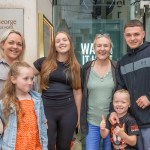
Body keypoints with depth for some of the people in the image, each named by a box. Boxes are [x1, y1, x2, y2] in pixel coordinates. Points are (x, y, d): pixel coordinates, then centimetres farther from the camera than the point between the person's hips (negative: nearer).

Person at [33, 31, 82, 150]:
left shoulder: (75, 66, 7)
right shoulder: (44, 62, 2)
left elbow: (77, 92, 8)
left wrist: (78, 115, 10)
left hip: (68, 110, 1)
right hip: (47, 109, -1)